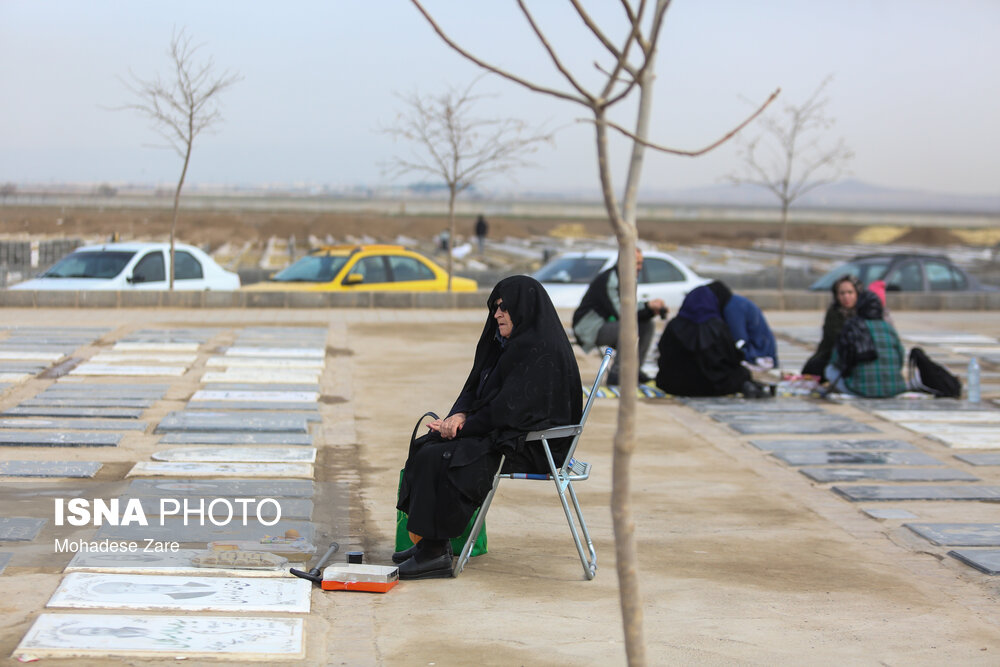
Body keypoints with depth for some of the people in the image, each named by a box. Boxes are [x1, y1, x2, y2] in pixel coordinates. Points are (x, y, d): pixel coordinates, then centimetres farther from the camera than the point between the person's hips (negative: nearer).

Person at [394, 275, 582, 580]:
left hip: (530, 447, -10)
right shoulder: (509, 344, 14)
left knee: (438, 458, -21)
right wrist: (460, 414, -4)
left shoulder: (541, 352, -18)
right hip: (502, 434, 10)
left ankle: (435, 553, -17)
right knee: (425, 447, -1)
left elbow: (512, 408, -22)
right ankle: (426, 541, 0)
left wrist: (464, 426, -14)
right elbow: (476, 386, 16)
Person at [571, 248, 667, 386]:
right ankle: (616, 374, -25)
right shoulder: (609, 280, -20)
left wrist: (652, 311, -7)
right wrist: (647, 305, -22)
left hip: (607, 325, 10)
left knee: (647, 326, 3)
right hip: (588, 329, -10)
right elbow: (620, 313, -26)